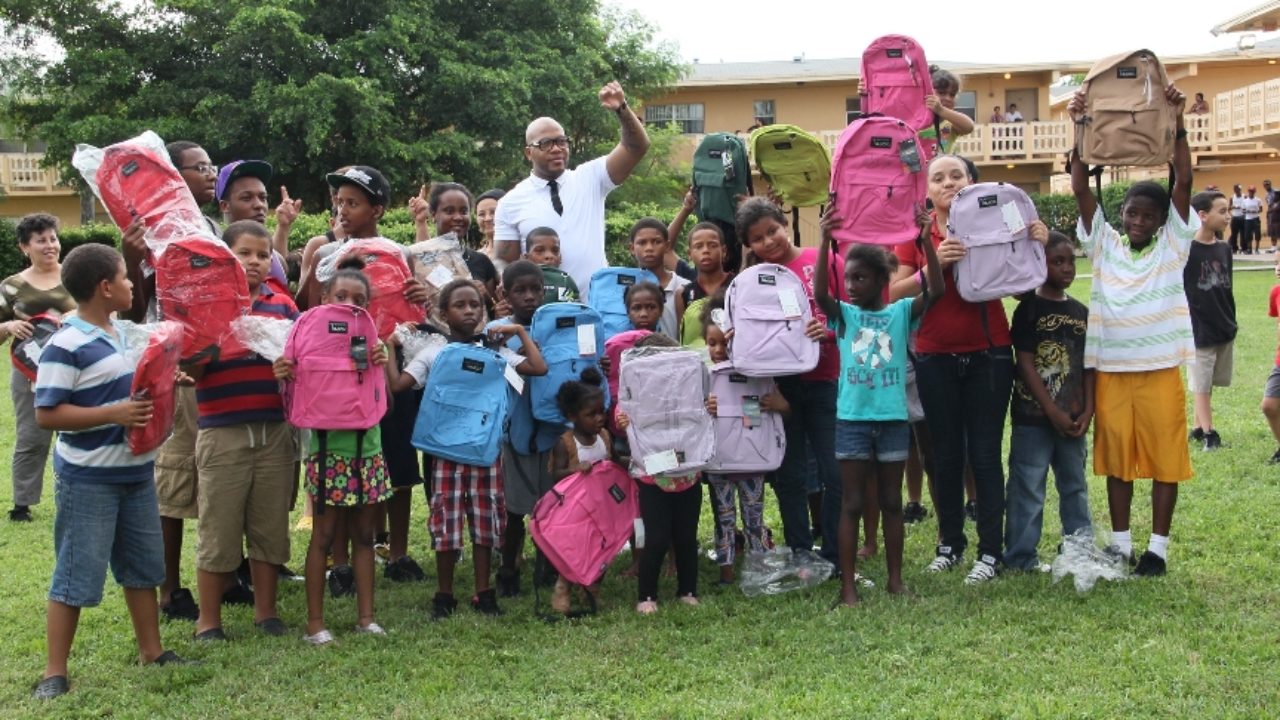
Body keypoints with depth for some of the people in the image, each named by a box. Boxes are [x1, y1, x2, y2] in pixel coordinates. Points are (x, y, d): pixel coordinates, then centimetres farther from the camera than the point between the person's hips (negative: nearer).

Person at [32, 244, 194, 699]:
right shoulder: (65, 346, -17)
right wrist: (114, 414, -25)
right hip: (88, 479, -8)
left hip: (135, 471, 8)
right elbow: (46, 415, -20)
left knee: (144, 566, 16)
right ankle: (55, 673, 10)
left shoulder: (123, 333, 8)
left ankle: (152, 651, 29)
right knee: (76, 577, -1)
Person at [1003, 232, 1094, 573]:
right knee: (1028, 487, -1)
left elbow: (1088, 365, 10)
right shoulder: (1029, 309, -6)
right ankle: (1021, 557, 6)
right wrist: (1053, 411, -13)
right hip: (1033, 415, -6)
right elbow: (1026, 363, -11)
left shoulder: (1081, 312, 10)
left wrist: (1087, 411, -1)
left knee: (1075, 485, 15)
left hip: (1072, 419, 6)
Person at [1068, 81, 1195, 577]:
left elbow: (1183, 182, -8)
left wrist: (1176, 122, -16)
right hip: (1111, 368, 2)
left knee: (1163, 458, 3)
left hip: (1160, 367, -1)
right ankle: (1120, 544, 20)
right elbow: (1081, 189, -3)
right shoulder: (1105, 244, 5)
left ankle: (1158, 548, 14)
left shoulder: (1172, 244, 2)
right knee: (1116, 459, 9)